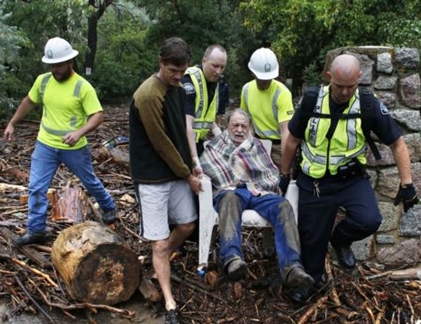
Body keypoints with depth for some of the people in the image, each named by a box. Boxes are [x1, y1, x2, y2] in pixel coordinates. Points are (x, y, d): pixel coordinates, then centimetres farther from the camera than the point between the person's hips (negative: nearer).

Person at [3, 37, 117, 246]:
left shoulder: (83, 87, -17)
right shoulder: (42, 80, -2)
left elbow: (98, 116, -21)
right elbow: (29, 102, 15)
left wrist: (79, 132, -37)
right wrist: (12, 123, 17)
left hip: (74, 148, -3)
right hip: (45, 145, 4)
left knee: (90, 182, 15)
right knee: (36, 188, 1)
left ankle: (109, 208, 42)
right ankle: (36, 230, 14)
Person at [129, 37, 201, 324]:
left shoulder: (179, 89, 5)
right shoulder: (147, 95, -22)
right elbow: (161, 143, -18)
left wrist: (189, 168, 9)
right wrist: (188, 175, -8)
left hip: (177, 171, 8)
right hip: (153, 177, -8)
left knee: (187, 225, 16)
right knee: (160, 243, -2)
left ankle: (160, 264, 41)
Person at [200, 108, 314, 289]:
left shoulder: (257, 145, 30)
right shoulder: (216, 144, 24)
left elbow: (272, 174, 20)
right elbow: (206, 165, 2)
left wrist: (256, 185, 0)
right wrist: (233, 182, -5)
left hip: (259, 191, 3)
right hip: (231, 191, -2)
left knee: (283, 205, -29)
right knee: (230, 199, -40)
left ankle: (291, 267, -44)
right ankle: (232, 259, -58)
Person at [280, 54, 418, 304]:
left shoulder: (370, 105, -12)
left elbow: (397, 143, -4)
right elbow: (293, 140, 5)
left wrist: (406, 183, -10)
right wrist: (285, 175, 11)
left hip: (352, 179, -1)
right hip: (314, 181, 1)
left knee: (369, 220, -25)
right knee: (311, 235, 10)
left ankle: (340, 239, 10)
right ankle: (312, 278, 38)